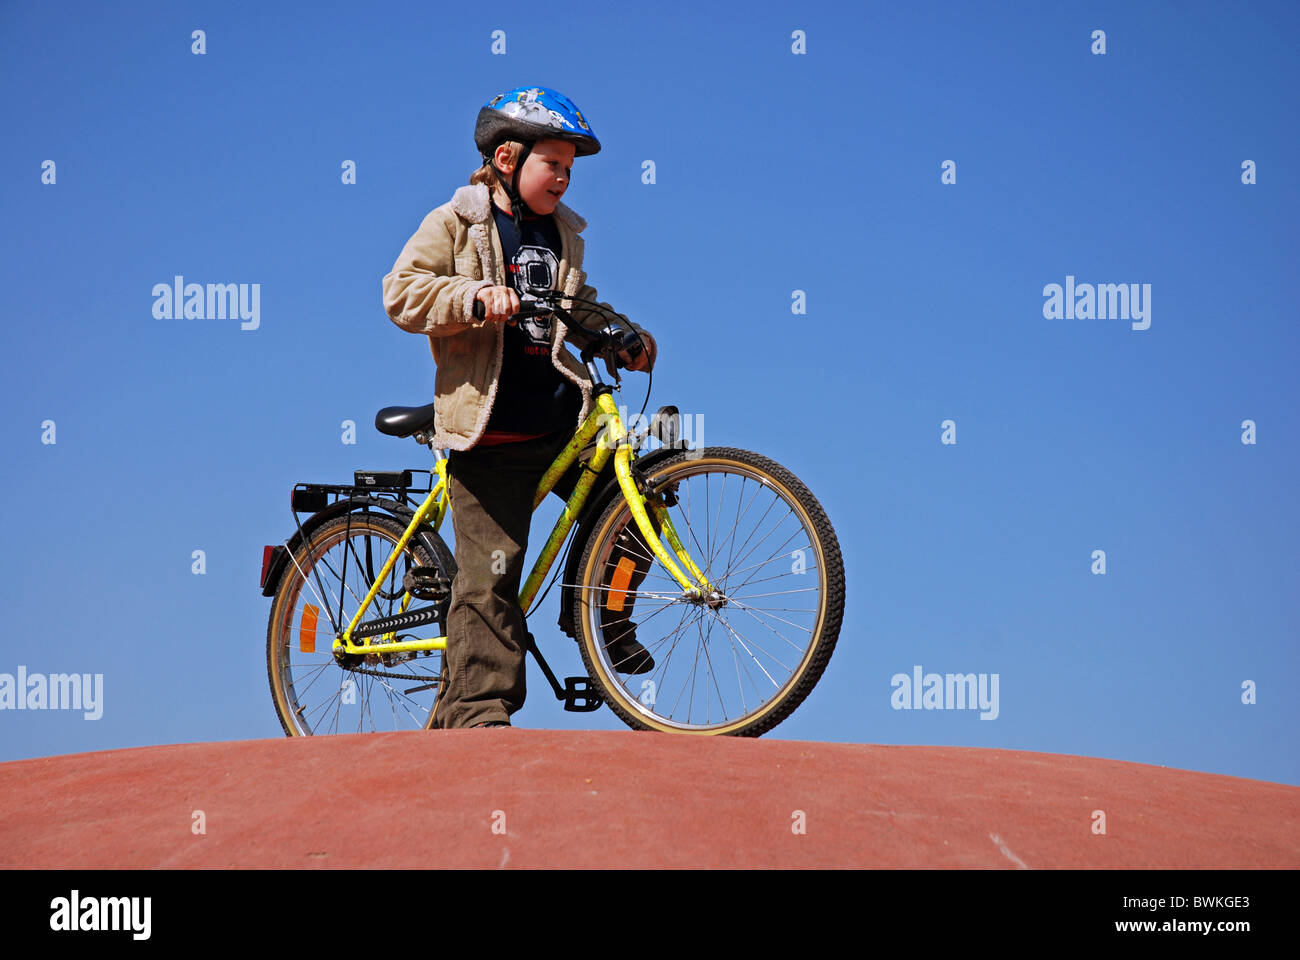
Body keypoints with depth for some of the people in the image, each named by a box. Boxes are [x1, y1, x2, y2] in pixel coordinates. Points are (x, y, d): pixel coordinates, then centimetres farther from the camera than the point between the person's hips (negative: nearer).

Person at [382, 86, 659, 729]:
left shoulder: (562, 232, 17)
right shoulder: (456, 224, 0)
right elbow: (403, 292, -9)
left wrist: (623, 337, 13)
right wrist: (478, 296, -22)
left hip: (563, 421, 6)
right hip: (491, 433, -5)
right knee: (490, 572, -6)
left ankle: (605, 615, 22)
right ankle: (479, 711, -1)